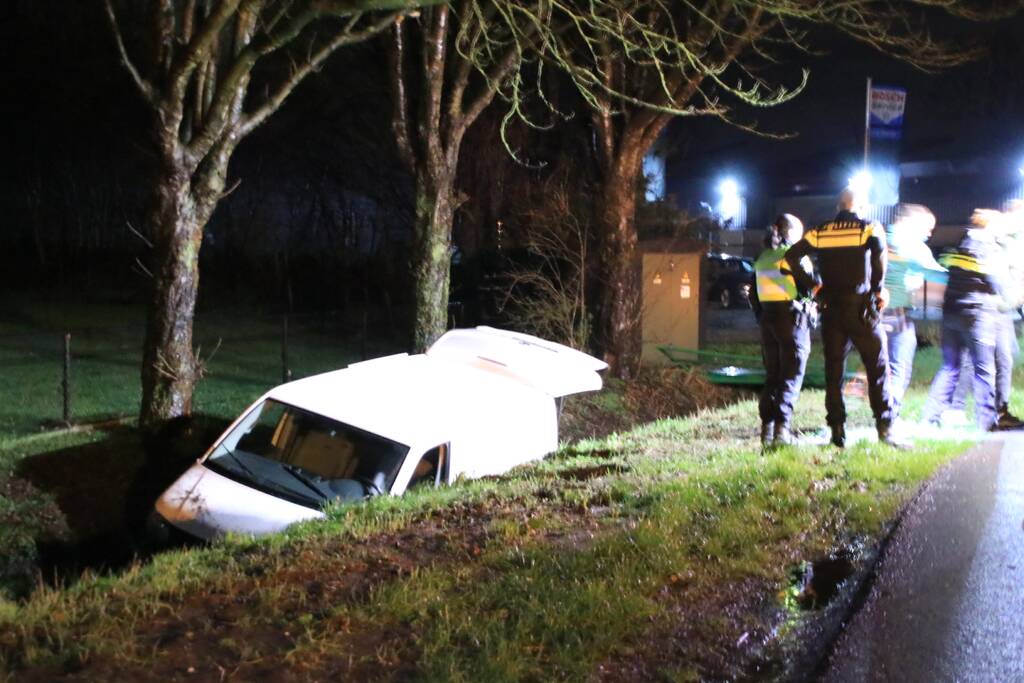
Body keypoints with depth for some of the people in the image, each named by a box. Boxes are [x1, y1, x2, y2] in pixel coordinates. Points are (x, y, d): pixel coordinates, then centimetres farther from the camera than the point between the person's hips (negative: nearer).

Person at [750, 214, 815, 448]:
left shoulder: (761, 259, 12)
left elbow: (753, 296, 12)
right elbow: (809, 287, -10)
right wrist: (812, 307, 9)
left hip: (768, 319, 6)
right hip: (793, 318, -5)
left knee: (771, 376, 11)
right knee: (791, 376, -4)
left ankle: (767, 428, 6)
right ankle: (782, 426, -14)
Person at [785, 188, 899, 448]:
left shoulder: (819, 232, 8)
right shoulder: (869, 228, 0)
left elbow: (791, 257, -2)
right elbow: (879, 251, -20)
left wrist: (812, 285, 5)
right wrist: (878, 289, -8)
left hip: (831, 309, 3)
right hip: (861, 307, -3)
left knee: (833, 371, 8)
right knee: (878, 368, 4)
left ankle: (837, 431, 6)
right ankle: (885, 429, -2)